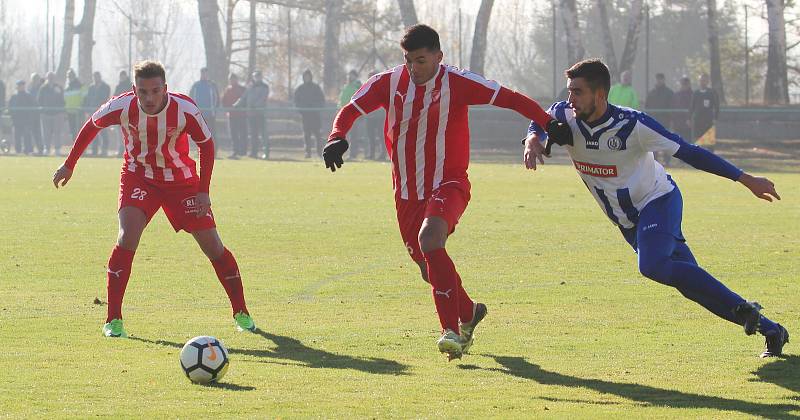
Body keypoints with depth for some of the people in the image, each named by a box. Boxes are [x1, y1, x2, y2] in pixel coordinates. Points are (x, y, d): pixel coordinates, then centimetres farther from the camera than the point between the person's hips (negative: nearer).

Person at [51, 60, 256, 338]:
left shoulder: (185, 109, -26)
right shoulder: (122, 107, -23)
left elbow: (206, 145, -8)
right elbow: (91, 126, -1)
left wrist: (203, 191, -12)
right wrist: (69, 165, 6)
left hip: (181, 179, 0)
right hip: (138, 177, 0)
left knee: (212, 244, -4)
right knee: (128, 236, -23)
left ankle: (241, 313, 15)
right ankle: (113, 320, -15)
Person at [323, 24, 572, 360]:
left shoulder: (457, 83, -13)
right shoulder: (389, 82, -2)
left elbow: (510, 99, -13)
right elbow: (351, 109, -3)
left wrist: (549, 124, -24)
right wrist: (337, 137, -25)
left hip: (448, 185, -5)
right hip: (406, 192, 5)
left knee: (429, 241, -31)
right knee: (429, 267, 12)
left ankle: (452, 331, -28)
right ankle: (468, 312, 41)